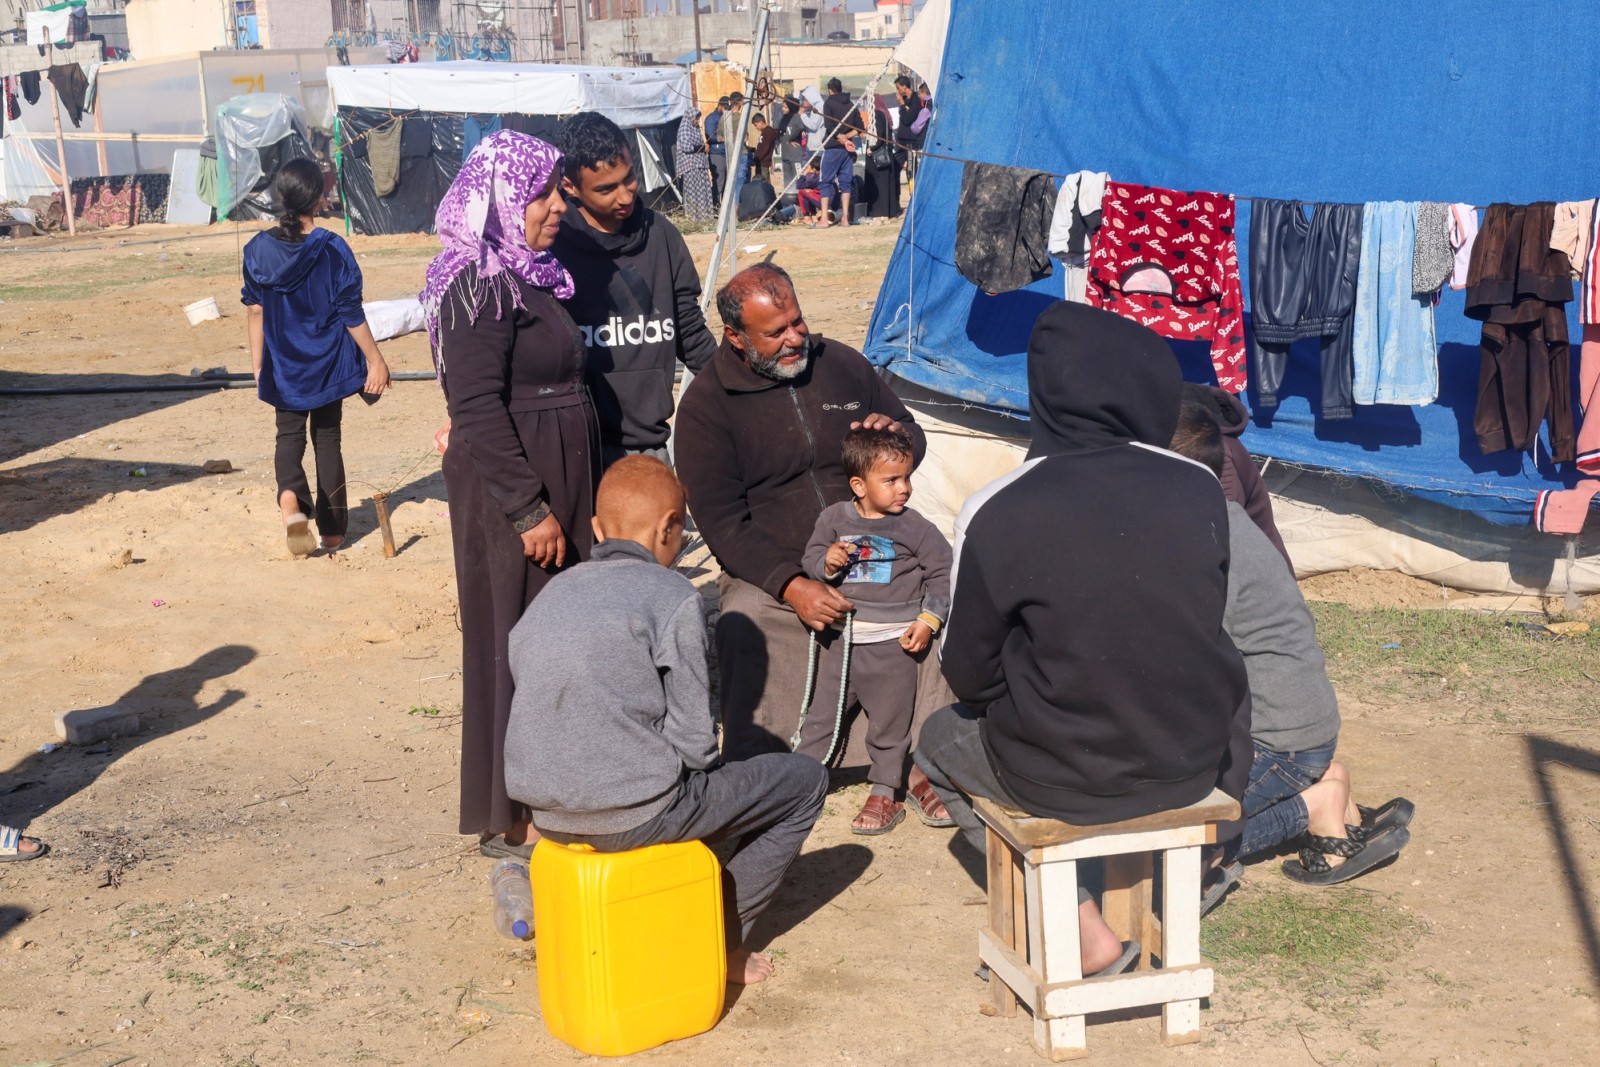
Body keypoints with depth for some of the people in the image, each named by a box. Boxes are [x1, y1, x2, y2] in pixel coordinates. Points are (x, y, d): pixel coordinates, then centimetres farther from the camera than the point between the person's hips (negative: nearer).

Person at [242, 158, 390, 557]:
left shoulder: (258, 249, -6)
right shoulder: (332, 250, -15)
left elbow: (255, 312, 1)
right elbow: (351, 314, -11)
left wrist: (258, 366, 11)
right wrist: (375, 359, -2)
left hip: (284, 366, 2)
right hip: (327, 362, -2)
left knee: (289, 435, 14)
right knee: (327, 437, 11)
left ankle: (290, 498, -16)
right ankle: (332, 528, 16)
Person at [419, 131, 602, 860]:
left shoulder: (529, 277, 14)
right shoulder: (480, 288, -16)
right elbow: (477, 408, -22)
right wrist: (529, 510, -23)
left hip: (553, 485, 9)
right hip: (508, 496, -9)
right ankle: (509, 820, 8)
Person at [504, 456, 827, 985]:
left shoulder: (547, 597, 10)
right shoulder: (670, 594, -10)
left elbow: (549, 715, 13)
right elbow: (694, 741, -12)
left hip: (548, 811, 8)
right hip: (635, 813, -7)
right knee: (805, 780, 12)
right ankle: (721, 942, 15)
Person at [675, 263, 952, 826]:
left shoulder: (841, 363, 9)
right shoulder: (707, 402, -2)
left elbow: (913, 437, 22)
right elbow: (721, 520, -7)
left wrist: (896, 432, -6)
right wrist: (793, 586, -21)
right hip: (769, 573, -2)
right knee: (745, 629, -33)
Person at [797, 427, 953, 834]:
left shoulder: (913, 527, -6)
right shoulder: (834, 518, 0)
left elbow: (942, 572, 0)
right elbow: (810, 560, 6)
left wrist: (928, 619, -7)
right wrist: (827, 562, -16)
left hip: (893, 643, -2)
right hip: (846, 641, 3)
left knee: (889, 723, 7)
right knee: (819, 713, 10)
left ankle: (886, 793, 23)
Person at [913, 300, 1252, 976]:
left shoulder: (995, 513, -20)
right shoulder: (1200, 491, -11)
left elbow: (970, 675, -8)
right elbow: (1207, 626, 4)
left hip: (1059, 779, -3)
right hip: (1193, 764, 3)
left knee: (940, 740, 28)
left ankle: (1082, 929, 17)